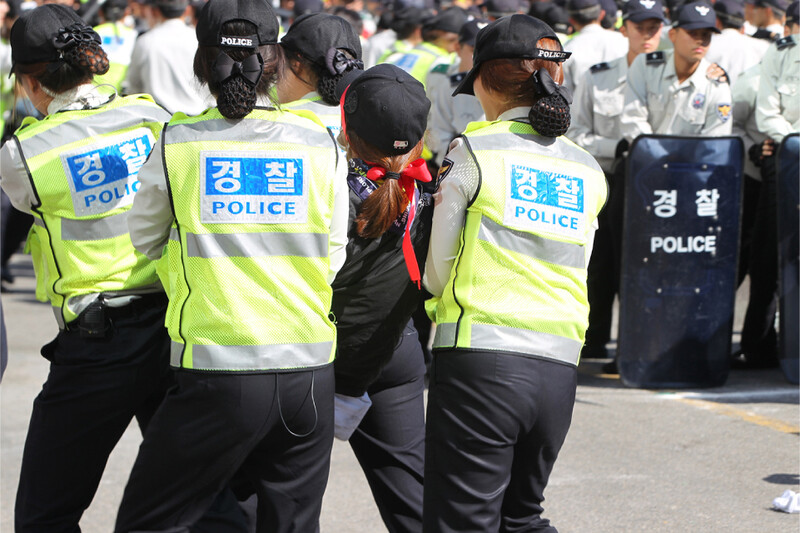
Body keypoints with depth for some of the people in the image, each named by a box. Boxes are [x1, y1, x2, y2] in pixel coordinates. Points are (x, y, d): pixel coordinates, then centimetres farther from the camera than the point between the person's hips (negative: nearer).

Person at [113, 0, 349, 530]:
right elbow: (333, 260, 11)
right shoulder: (321, 143, 3)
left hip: (217, 372, -3)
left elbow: (144, 240, 11)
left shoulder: (178, 144, -3)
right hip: (310, 371, 3)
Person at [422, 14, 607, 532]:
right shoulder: (589, 172, 13)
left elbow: (437, 272, 3)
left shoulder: (474, 150, -1)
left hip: (480, 358, -5)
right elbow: (573, 271, 16)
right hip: (559, 368, 6)